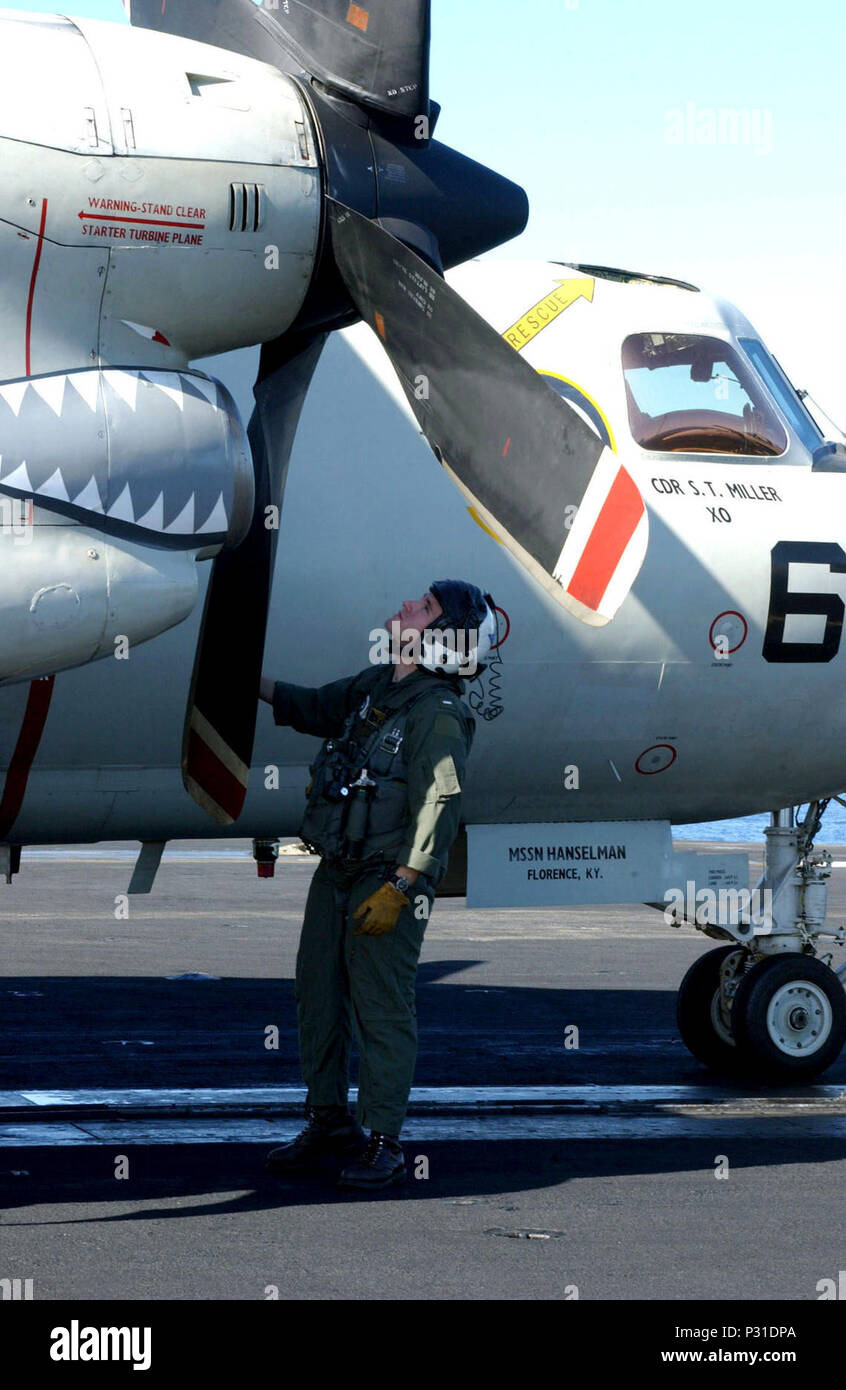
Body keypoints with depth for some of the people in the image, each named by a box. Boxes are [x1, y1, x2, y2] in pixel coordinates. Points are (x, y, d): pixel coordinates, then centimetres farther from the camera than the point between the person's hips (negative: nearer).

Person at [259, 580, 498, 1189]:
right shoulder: (373, 687, 10)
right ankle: (330, 1127, 22)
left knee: (382, 1011, -6)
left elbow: (437, 811, -20)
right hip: (336, 871, 9)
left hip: (388, 884, -9)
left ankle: (384, 1144, 0)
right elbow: (312, 709, 30)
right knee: (319, 1000, 12)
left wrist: (399, 889, -23)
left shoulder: (439, 716, -16)